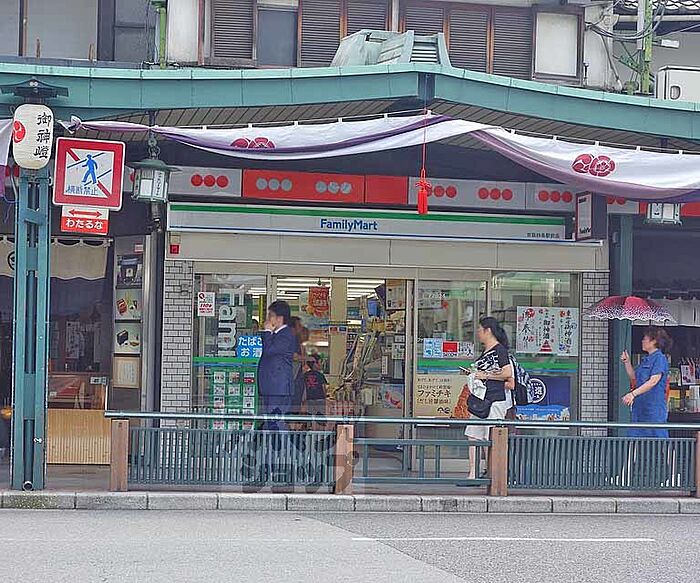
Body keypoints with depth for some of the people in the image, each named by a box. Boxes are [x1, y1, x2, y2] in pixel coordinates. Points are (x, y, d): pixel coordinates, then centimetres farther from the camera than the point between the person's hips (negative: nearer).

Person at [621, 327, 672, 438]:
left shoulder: (660, 358, -10)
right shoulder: (646, 360, 18)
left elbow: (653, 381, -20)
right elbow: (634, 377, 26)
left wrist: (633, 394, -26)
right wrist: (626, 362, 15)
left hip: (654, 407, -9)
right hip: (640, 406, 9)